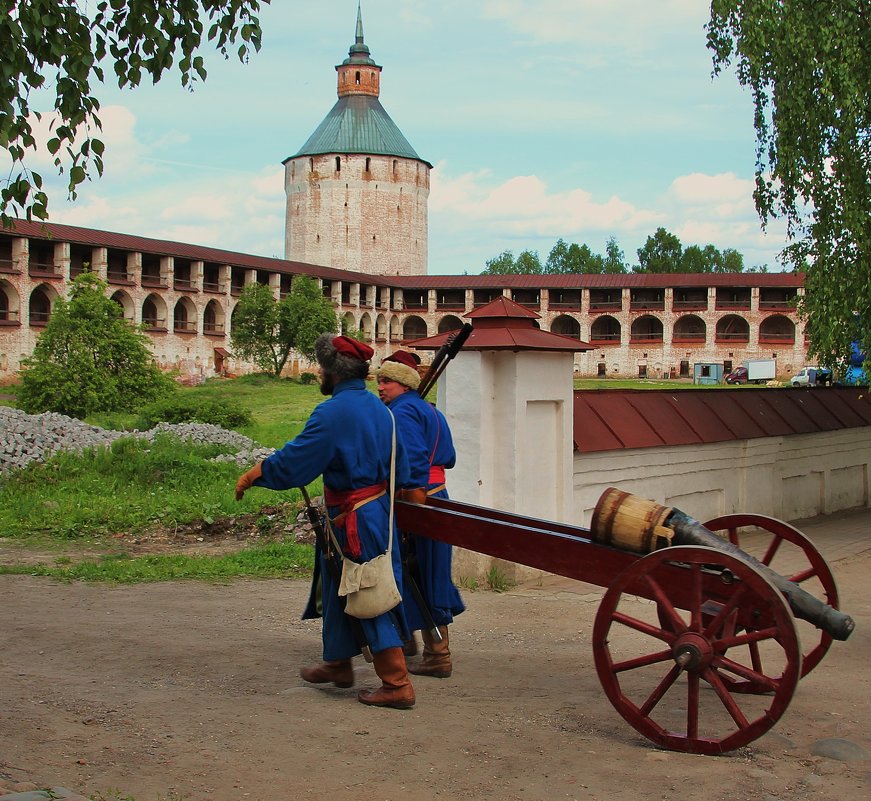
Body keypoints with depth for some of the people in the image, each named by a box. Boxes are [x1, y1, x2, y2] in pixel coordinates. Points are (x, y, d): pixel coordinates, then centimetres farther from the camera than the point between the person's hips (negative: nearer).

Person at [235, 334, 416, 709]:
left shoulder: (332, 413, -20)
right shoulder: (378, 408, 7)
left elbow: (293, 461, -18)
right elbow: (401, 470, 14)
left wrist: (254, 475, -5)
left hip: (354, 519, -9)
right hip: (377, 508, 9)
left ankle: (397, 685, 0)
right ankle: (338, 663, 36)